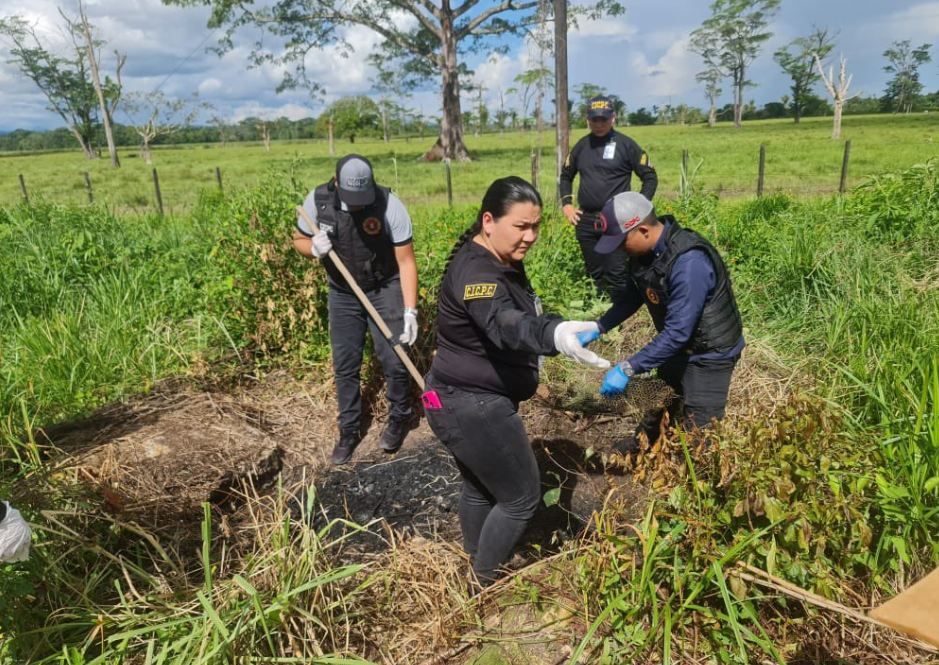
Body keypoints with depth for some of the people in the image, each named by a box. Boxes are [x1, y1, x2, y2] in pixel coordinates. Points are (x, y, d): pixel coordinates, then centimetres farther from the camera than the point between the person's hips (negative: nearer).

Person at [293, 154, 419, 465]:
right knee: (344, 366, 7)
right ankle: (349, 429, 24)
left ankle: (399, 418, 25)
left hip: (385, 291, -2)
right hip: (342, 295, 3)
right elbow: (298, 239, 3)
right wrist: (313, 248, -22)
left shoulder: (390, 205, -22)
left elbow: (406, 262, -19)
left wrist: (410, 310, -25)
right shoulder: (318, 200, -13)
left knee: (394, 361, -1)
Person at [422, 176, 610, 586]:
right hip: (473, 409, -10)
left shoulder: (503, 260, 6)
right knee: (521, 498, 5)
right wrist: (555, 334, -66)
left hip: (461, 400, 10)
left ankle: (475, 564, 46)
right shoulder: (476, 271, -27)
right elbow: (505, 323, -48)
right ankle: (485, 584, 24)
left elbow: (517, 315, 24)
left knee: (480, 488, 25)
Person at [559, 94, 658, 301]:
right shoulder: (582, 145, 9)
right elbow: (566, 175, 23)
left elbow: (650, 177, 2)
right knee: (594, 275, 12)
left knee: (616, 275, -8)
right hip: (586, 221, 4)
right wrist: (566, 205, 11)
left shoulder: (626, 144, -3)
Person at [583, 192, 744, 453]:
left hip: (709, 354, -8)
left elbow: (678, 332, -36)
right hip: (677, 346, 8)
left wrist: (627, 368, -36)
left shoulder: (689, 263, -36)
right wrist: (597, 329, 3)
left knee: (698, 432, -2)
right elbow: (632, 298, 8)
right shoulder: (644, 251, -8)